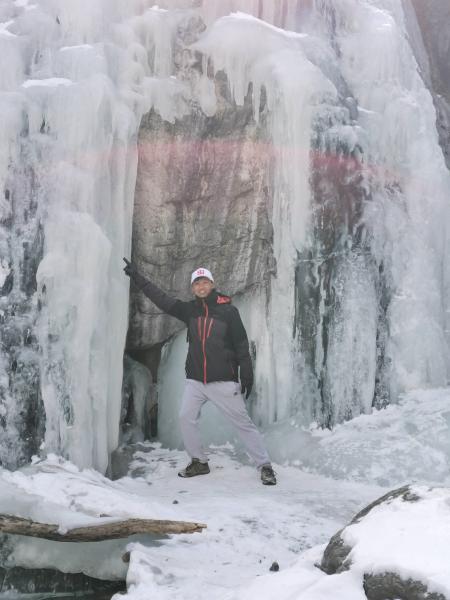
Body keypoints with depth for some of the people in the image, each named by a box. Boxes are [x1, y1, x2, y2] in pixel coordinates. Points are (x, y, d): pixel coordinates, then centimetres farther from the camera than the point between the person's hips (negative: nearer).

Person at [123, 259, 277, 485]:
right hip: (195, 380, 4)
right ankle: (199, 462, 16)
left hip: (223, 381, -4)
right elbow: (161, 297, 6)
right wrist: (137, 277, 2)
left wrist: (247, 375, -6)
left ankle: (265, 466, 5)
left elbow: (241, 345, -3)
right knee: (186, 418, -2)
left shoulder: (228, 311, -4)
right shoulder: (189, 310, 6)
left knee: (243, 423, -2)